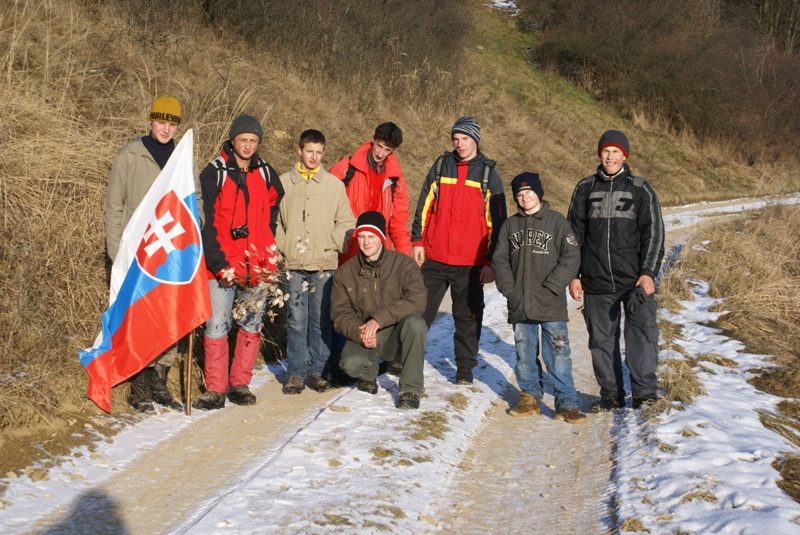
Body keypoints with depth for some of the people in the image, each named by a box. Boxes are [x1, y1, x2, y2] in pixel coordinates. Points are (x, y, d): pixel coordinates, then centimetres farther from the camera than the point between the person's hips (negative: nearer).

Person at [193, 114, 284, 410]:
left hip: (258, 265, 4)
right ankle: (215, 390, 4)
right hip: (223, 265, -4)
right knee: (216, 326, -5)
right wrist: (218, 263, -12)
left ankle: (240, 384, 20)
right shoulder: (214, 173, -4)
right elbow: (206, 222, -6)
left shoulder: (266, 173, 8)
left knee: (251, 325, 9)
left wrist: (269, 245, 13)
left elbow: (275, 206, 25)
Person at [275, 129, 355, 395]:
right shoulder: (283, 182, 8)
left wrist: (344, 241, -7)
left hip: (325, 264, 1)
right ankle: (296, 372, 9)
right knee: (296, 320, 0)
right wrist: (282, 248, 0)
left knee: (322, 321, 3)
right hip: (294, 265, 0)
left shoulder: (335, 184, 9)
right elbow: (273, 221, 12)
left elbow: (345, 222, 11)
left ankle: (318, 371, 13)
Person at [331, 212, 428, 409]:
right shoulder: (345, 272, 0)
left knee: (415, 322, -35)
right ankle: (368, 374, 11)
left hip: (398, 335, -1)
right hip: (363, 337, 1)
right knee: (351, 363, -31)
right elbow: (340, 313, -1)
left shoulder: (404, 264, -8)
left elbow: (417, 300, -22)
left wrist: (379, 319, -31)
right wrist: (359, 333, -23)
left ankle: (411, 389, -21)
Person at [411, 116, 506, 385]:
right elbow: (424, 206, 9)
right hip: (434, 258, 1)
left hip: (470, 262, -1)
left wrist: (491, 261, -3)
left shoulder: (488, 175, 2)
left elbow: (496, 221, 2)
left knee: (468, 317, 6)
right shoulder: (440, 166, 7)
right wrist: (418, 241, 2)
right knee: (420, 312, 7)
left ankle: (465, 366, 19)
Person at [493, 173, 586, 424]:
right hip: (519, 304, 4)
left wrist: (552, 285, -12)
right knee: (525, 353, 11)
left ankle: (566, 403, 0)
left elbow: (571, 256, -5)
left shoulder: (557, 221, 0)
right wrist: (508, 286, -1)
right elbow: (499, 259, 13)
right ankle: (530, 397, 23)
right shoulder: (510, 225, 12)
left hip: (551, 303, -4)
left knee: (557, 353, -5)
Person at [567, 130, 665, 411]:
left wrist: (648, 273, -9)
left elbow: (654, 233, 1)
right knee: (602, 338, 7)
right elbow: (574, 234, 12)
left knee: (643, 331, -13)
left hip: (635, 280, -2)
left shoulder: (640, 189, 4)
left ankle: (644, 390, -8)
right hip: (596, 282, 2)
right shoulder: (585, 188, 10)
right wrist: (573, 275, 7)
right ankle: (611, 394, 17)